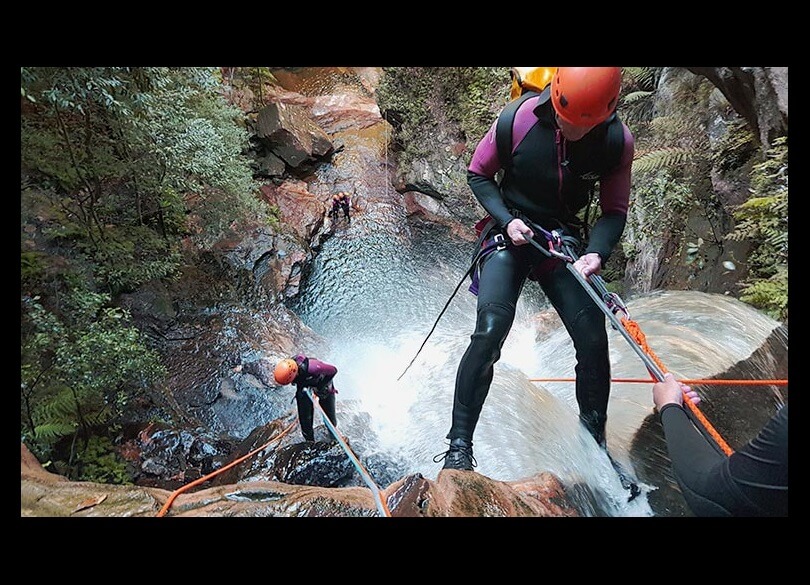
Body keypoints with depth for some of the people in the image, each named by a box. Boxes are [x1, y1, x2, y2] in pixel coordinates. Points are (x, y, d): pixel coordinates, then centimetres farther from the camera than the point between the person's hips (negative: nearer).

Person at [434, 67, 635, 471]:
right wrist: (506, 219, -16)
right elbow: (478, 174, -2)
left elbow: (614, 210, -1)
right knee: (489, 334, -23)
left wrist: (597, 253, -21)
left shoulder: (618, 141, -11)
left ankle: (596, 447, 17)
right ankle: (459, 445, -10)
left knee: (593, 341, -6)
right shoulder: (518, 120, -16)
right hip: (510, 236, -2)